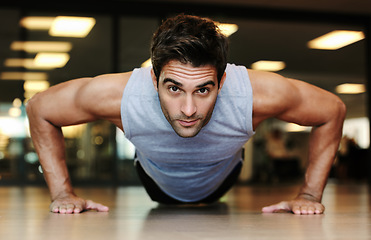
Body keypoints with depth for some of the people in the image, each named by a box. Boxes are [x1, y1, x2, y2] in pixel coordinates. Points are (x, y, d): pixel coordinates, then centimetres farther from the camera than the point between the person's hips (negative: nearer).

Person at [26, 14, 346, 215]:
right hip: (159, 183, 0)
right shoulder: (120, 95, -46)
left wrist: (310, 195, -27)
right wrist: (62, 193, -28)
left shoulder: (256, 94, -46)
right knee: (161, 199, 38)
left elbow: (333, 110, -26)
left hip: (219, 182, 1)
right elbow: (39, 108, -27)